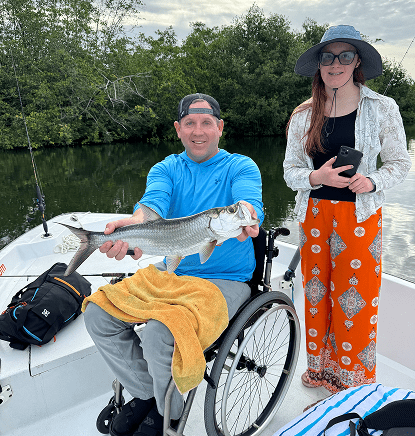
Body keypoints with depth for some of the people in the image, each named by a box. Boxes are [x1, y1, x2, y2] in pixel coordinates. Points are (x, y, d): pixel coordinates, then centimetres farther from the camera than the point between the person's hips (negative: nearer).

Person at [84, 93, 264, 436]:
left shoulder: (241, 167, -3)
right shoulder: (167, 168, 6)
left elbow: (250, 201, -24)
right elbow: (154, 200, -15)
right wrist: (135, 225, -39)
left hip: (225, 279, -5)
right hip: (172, 270, 5)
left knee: (158, 336, -27)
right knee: (98, 315, -5)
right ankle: (146, 391, 16)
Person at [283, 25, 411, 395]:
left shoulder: (382, 109, -2)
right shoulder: (304, 115, 3)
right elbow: (290, 171, 3)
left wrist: (371, 181, -17)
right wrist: (317, 177, -18)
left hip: (360, 216, -2)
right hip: (314, 214, 3)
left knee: (356, 299, 3)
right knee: (316, 291, 13)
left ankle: (355, 381, 28)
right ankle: (320, 368, 36)